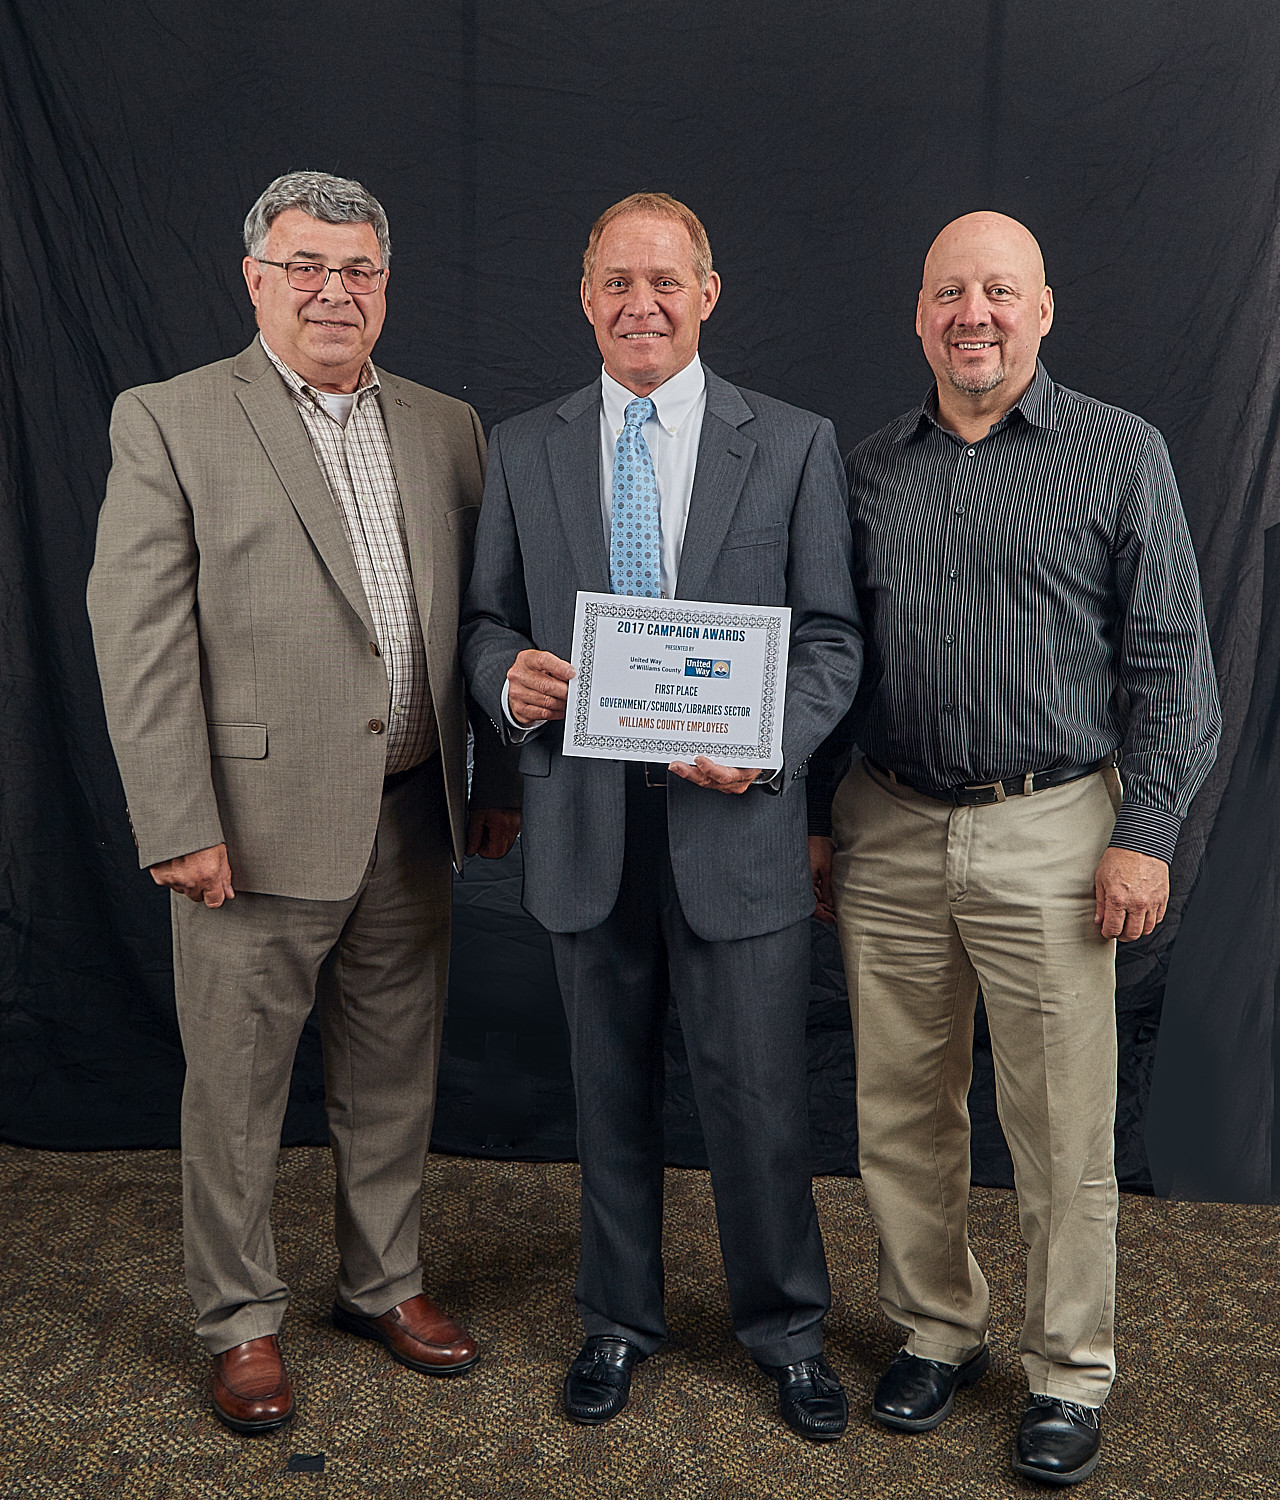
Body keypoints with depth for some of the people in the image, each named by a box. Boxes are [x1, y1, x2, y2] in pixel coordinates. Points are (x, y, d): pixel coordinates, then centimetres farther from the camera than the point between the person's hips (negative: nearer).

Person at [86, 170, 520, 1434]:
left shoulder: (446, 430, 10)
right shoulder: (168, 423, -3)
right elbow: (138, 641, -9)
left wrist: (500, 782, 10)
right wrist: (177, 827, -13)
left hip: (412, 818, 4)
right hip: (255, 825, -4)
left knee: (394, 1077, 16)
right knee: (235, 1090, 8)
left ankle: (385, 1283, 36)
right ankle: (240, 1321, 27)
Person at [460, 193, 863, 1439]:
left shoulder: (793, 444, 1)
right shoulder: (524, 450, 7)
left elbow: (832, 635, -1)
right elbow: (484, 619, 10)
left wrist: (769, 743, -18)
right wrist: (508, 677, -14)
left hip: (734, 821, -2)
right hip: (582, 822, 2)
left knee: (759, 1095, 6)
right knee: (610, 1092, 15)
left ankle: (785, 1328, 29)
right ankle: (619, 1319, 36)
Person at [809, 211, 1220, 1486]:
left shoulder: (1121, 456, 1)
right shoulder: (868, 470, 10)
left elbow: (1169, 660, -2)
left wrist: (1147, 833, -8)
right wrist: (811, 818, 11)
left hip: (1047, 830, -3)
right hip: (889, 832, 4)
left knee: (1062, 1128, 4)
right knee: (901, 1109, 11)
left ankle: (1068, 1372, 23)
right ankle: (936, 1330, 31)